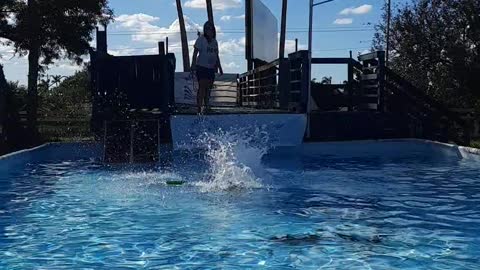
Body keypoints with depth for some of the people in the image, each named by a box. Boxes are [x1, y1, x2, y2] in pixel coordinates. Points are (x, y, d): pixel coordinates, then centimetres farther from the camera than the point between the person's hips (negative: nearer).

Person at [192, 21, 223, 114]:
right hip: (201, 67, -6)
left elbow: (216, 56, 21)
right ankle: (199, 107, -14)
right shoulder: (201, 39, -3)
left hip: (211, 68, 6)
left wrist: (220, 68, 19)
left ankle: (206, 106, 18)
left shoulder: (214, 41, 14)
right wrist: (193, 64, -16)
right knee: (202, 87, -12)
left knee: (208, 87, 8)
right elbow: (195, 53, -7)